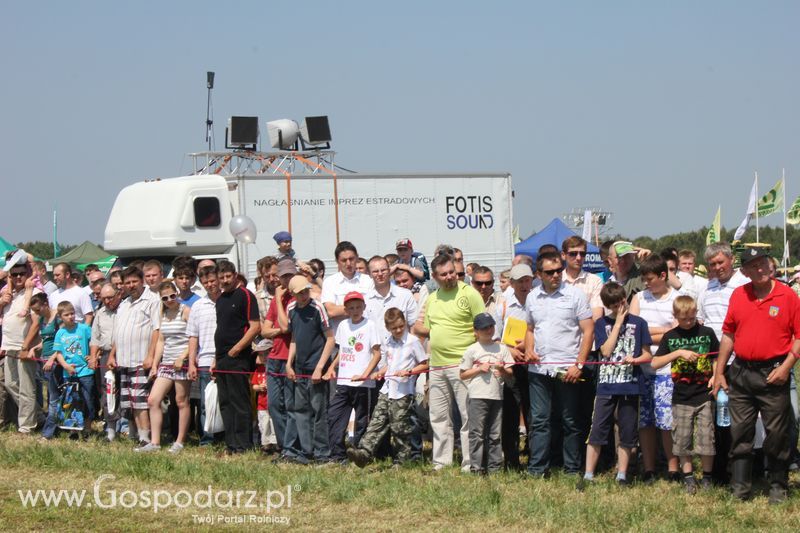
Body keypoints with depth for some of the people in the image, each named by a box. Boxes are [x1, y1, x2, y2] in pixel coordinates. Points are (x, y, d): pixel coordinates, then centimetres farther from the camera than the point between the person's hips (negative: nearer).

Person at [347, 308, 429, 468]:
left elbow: (424, 365, -3)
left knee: (399, 427, -1)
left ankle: (402, 460, 10)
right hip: (387, 389, 5)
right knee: (377, 422, -4)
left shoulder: (413, 341, -6)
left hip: (403, 392, -5)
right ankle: (364, 452, -13)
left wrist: (408, 372, -15)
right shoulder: (386, 343, 11)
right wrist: (379, 373, 3)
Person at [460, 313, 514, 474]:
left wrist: (502, 370, -8)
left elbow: (510, 374, 13)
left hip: (497, 396, 3)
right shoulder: (472, 350, 5)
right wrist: (480, 369, -8)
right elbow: (462, 375, 5)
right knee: (477, 433, -5)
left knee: (495, 434, 5)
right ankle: (476, 467, -4)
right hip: (478, 396, -3)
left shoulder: (501, 349, 12)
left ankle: (494, 466, 9)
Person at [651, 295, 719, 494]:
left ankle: (707, 476, 14)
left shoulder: (707, 333, 2)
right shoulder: (670, 337, 4)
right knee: (682, 439, 4)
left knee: (706, 438, -1)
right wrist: (679, 353, -14)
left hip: (704, 394, -1)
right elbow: (655, 363, -4)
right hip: (682, 397, 1)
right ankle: (688, 476, 16)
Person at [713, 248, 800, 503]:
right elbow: (728, 335, 13)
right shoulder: (738, 295, 7)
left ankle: (778, 487, 13)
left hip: (773, 374, -3)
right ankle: (740, 488, 12)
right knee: (740, 433, 5)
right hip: (740, 373, 4)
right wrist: (719, 372, 11)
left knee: (777, 434, 2)